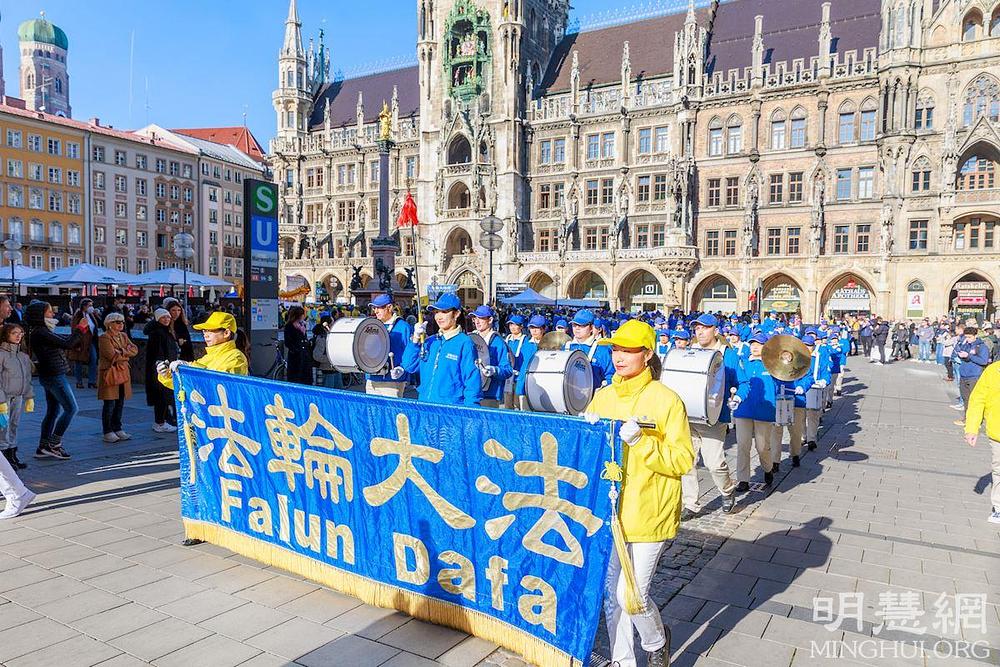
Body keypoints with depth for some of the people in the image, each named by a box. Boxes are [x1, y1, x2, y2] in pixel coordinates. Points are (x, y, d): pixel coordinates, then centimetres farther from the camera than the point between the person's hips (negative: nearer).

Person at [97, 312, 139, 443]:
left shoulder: (123, 336, 15)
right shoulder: (104, 338, -9)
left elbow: (135, 350, 3)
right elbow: (113, 356, -18)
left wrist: (122, 351, -13)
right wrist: (127, 355, -4)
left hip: (123, 372, 7)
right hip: (109, 373, -7)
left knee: (120, 403, 10)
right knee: (110, 404, -3)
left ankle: (117, 429, 19)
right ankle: (108, 432, 4)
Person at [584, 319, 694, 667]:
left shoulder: (666, 400, -9)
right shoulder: (602, 396, 6)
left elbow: (684, 460, -12)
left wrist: (641, 442, -25)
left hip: (648, 514, -5)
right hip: (607, 509, 5)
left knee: (631, 594, -3)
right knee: (612, 592, 13)